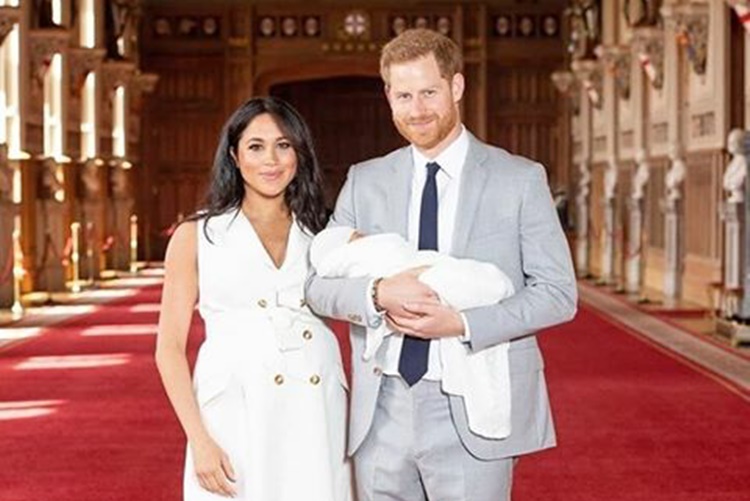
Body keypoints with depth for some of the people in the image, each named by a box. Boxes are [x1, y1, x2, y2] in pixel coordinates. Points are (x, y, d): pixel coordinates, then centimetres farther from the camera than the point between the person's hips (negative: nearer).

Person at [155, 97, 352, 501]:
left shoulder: (321, 236, 11)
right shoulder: (196, 237, 5)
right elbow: (169, 349, 0)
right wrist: (199, 441, -8)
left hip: (316, 423, 2)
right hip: (233, 421, -2)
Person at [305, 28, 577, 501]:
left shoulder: (521, 179, 0)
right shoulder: (365, 181, 9)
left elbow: (559, 293, -3)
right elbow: (319, 283, 5)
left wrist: (463, 323, -17)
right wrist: (379, 293, -16)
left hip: (472, 417, -3)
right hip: (382, 412, 3)